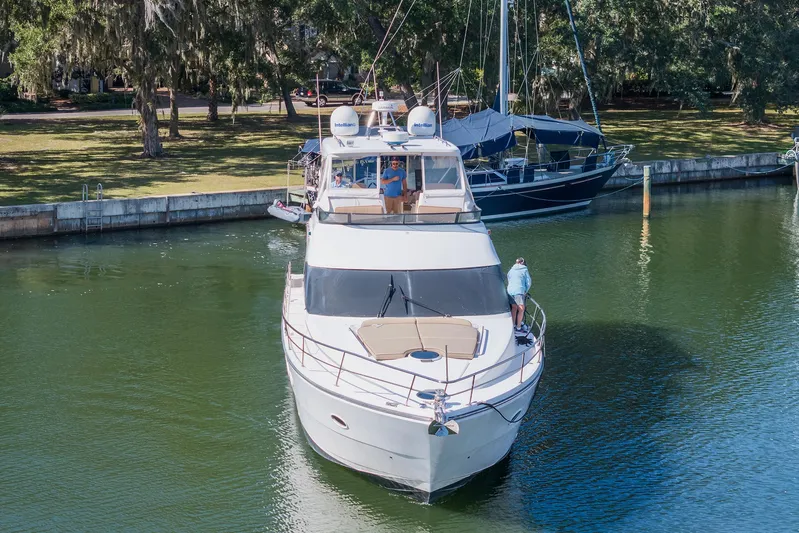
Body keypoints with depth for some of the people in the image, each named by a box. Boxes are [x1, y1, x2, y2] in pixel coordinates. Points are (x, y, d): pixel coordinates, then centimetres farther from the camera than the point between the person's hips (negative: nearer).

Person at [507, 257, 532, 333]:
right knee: (521, 309, 2)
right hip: (519, 291, -5)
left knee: (514, 308, 18)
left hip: (510, 291, 5)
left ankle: (513, 326, 20)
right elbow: (529, 282, 5)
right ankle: (518, 327, 0)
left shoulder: (511, 270, 19)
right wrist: (525, 291, 18)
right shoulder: (525, 270, 5)